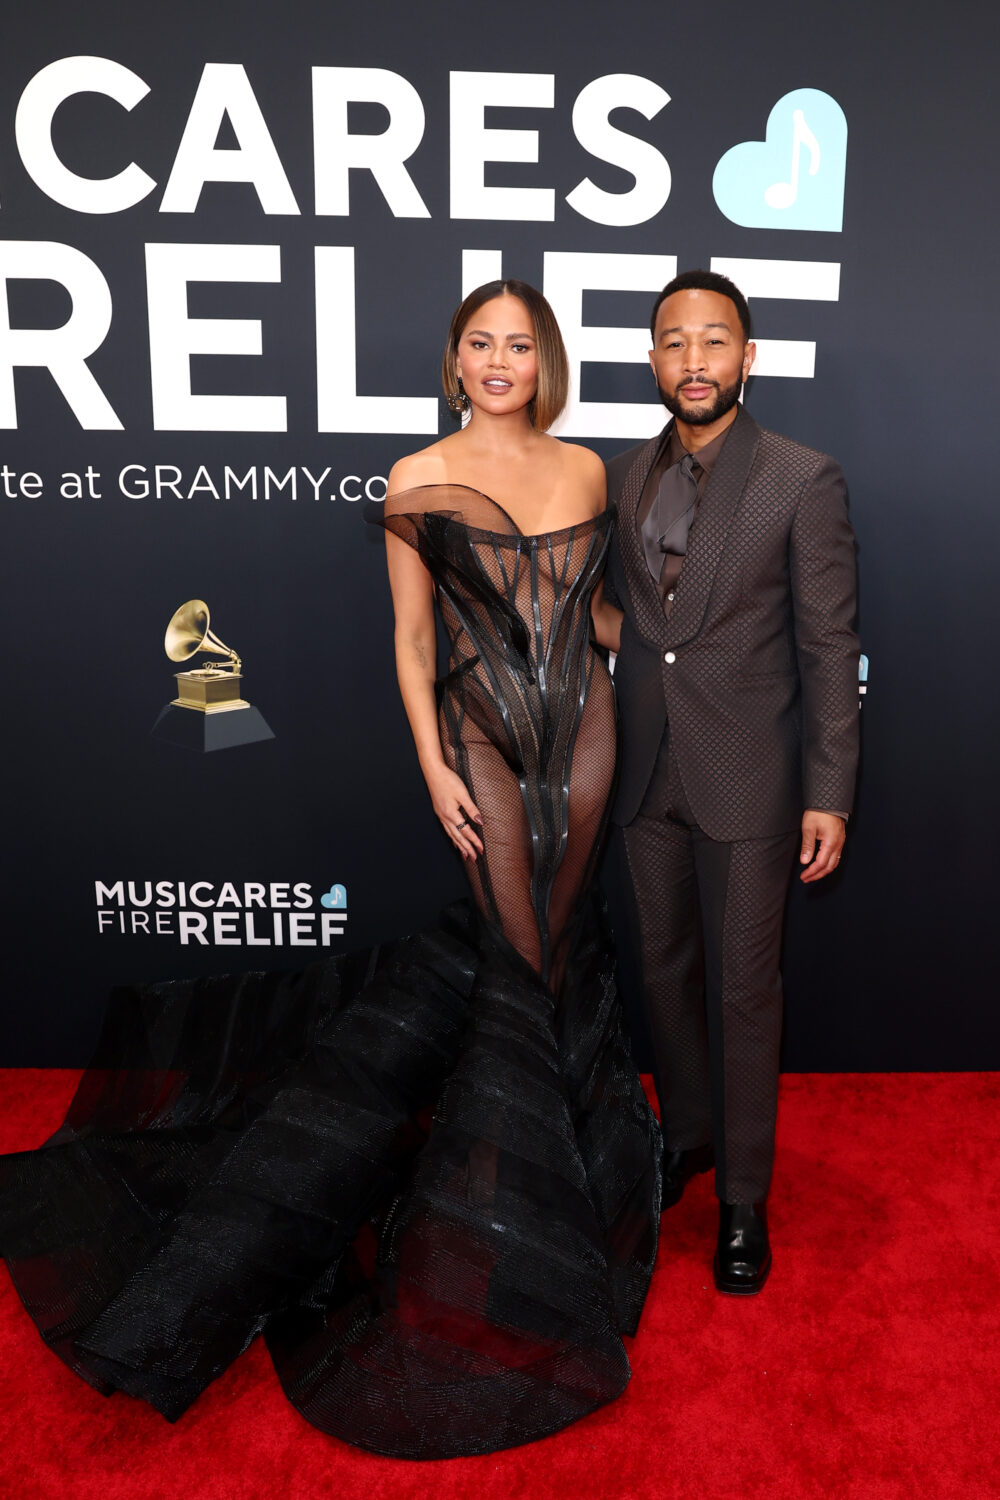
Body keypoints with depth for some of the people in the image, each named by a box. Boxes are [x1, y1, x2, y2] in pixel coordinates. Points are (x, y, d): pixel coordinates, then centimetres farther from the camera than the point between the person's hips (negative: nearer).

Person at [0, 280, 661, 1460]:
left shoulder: (584, 470, 7)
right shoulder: (417, 481, -4)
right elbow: (411, 638, -4)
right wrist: (434, 768, -10)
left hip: (581, 722, 4)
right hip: (483, 733, -3)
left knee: (552, 944, 11)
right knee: (518, 959, 1)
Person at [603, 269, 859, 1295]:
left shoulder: (803, 481, -8)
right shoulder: (624, 477, 6)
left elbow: (830, 648, -8)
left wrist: (829, 795, -10)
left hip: (747, 781, -4)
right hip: (646, 777, 5)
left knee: (744, 988, 6)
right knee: (665, 970, 17)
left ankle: (743, 1193, 24)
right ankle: (685, 1134, 40)